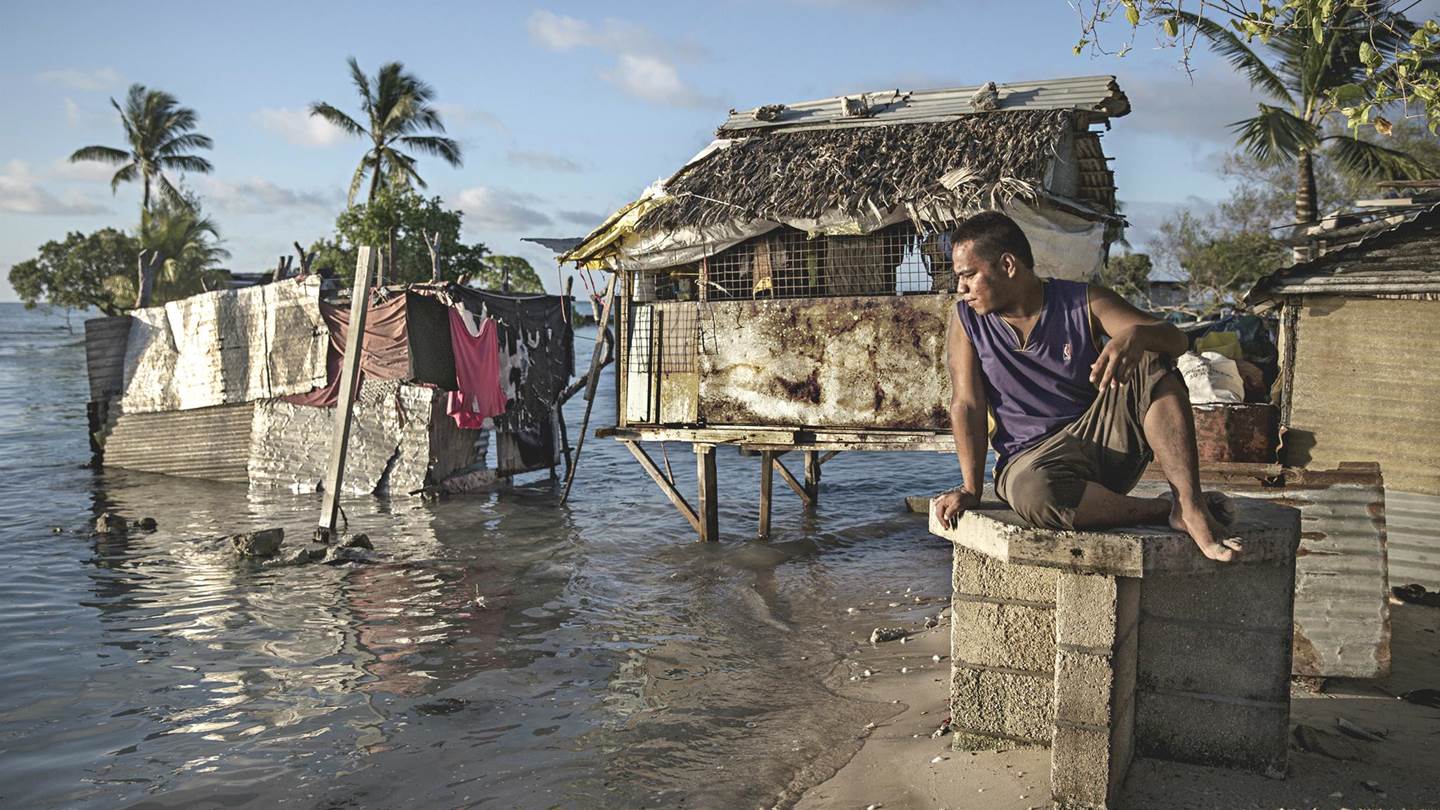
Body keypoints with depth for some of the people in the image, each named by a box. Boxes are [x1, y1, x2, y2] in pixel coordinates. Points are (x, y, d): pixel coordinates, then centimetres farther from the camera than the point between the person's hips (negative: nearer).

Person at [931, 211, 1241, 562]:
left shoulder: (1084, 303, -3)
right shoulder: (966, 319, -1)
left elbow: (1176, 339, -11)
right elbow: (967, 405, -6)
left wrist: (1136, 335, -36)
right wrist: (970, 489, -15)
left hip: (1106, 439, 2)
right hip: (1031, 457, -1)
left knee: (1151, 361, -23)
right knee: (1034, 492, -39)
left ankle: (1190, 505, -27)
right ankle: (1162, 510, -18)